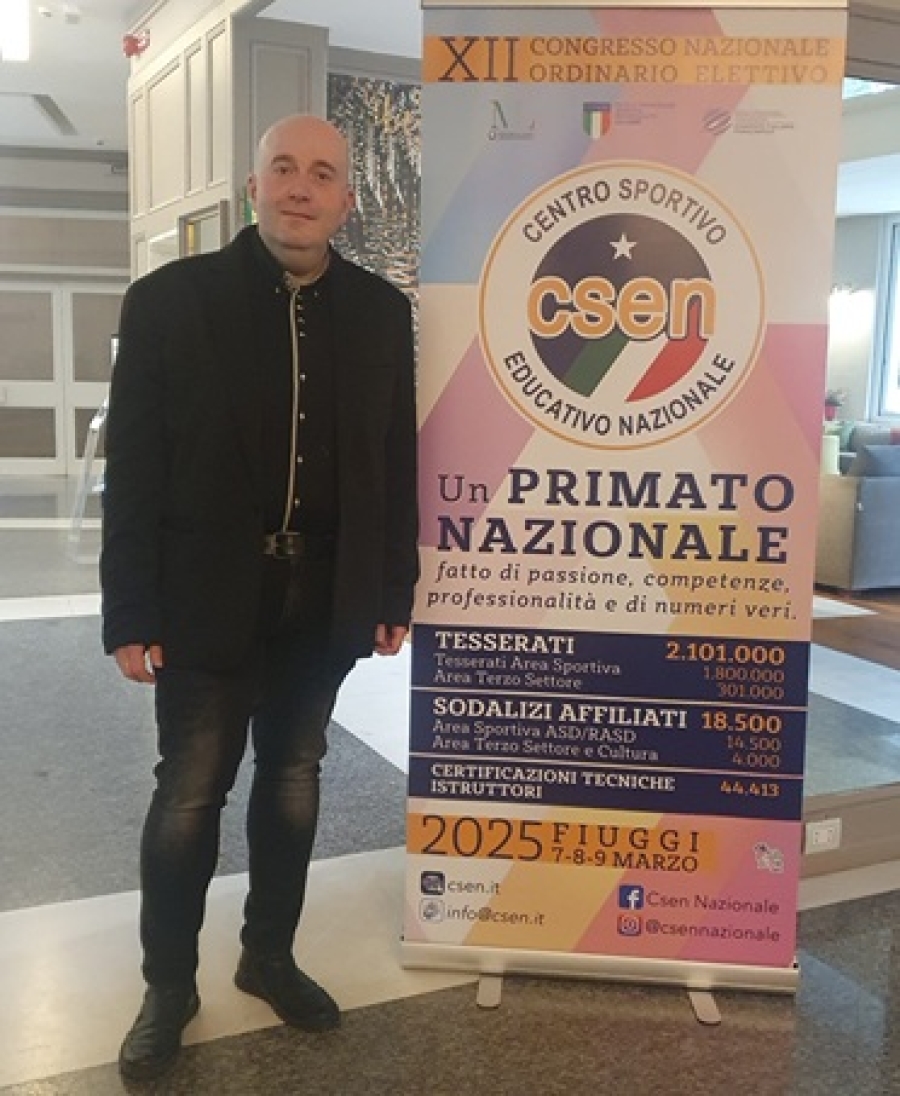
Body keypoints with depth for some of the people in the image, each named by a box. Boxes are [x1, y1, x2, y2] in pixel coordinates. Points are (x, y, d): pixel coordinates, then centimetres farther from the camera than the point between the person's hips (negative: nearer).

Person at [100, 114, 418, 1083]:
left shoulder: (380, 312, 3)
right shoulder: (169, 299, -5)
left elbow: (397, 464, 5)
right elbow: (133, 468, -7)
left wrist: (395, 592, 3)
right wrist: (131, 613, -10)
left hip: (325, 602, 3)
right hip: (207, 601, -2)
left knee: (293, 783, 15)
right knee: (189, 795, 8)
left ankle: (268, 956, 35)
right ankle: (168, 985, 27)